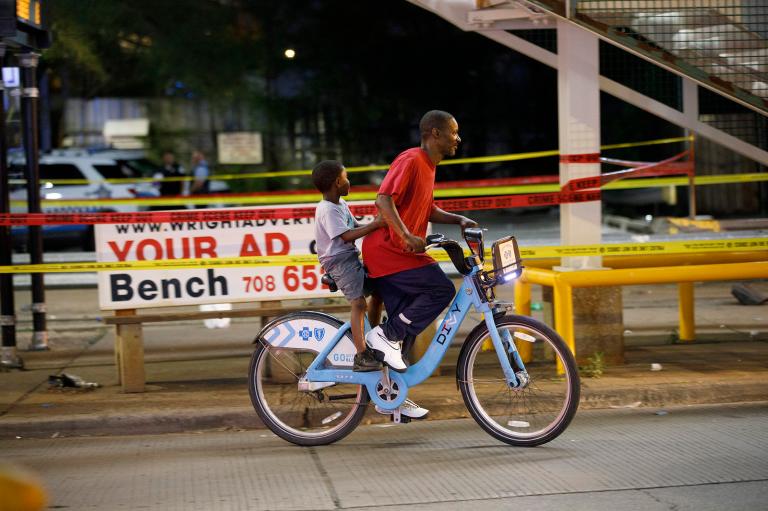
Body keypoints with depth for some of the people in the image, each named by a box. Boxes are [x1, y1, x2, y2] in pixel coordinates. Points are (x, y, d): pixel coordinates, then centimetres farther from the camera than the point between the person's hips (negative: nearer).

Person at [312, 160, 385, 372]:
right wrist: (375, 225, -28)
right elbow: (346, 235, -24)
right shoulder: (328, 209, -16)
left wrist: (378, 225, 1)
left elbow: (356, 226, 16)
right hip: (339, 261, -10)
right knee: (358, 302, -20)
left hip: (351, 258, 10)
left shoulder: (341, 205, 16)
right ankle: (361, 356, -25)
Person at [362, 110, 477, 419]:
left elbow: (428, 211, 26)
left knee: (406, 328, 10)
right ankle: (386, 335, -11)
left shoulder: (428, 166, 17)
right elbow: (384, 199, -25)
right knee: (442, 289, -21)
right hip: (386, 250, -10)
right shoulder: (411, 160, -14)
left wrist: (459, 220, 11)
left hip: (400, 253, 10)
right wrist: (407, 236, -32)